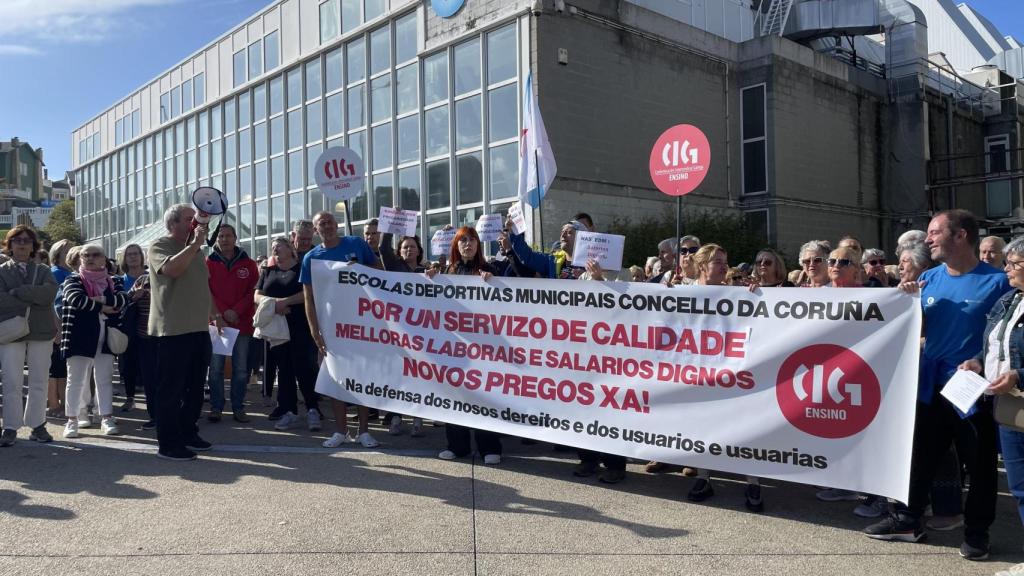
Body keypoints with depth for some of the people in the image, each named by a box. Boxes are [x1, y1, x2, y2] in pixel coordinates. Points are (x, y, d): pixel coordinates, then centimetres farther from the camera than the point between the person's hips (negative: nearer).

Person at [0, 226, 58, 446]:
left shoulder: (43, 271, 9)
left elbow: (49, 292, -12)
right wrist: (33, 298, -10)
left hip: (41, 331, 1)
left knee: (39, 382, 7)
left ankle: (37, 425, 15)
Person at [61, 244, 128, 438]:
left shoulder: (113, 281, 9)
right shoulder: (73, 280, 2)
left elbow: (123, 299, -10)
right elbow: (76, 299, -18)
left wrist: (101, 299, -21)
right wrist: (103, 308, -15)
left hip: (105, 338, 2)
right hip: (80, 337, -2)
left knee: (105, 379, 6)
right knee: (75, 380, 4)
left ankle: (106, 418, 11)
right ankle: (72, 420, 11)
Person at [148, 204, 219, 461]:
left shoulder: (196, 250, 19)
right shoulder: (159, 246, -4)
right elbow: (173, 268, -25)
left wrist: (215, 313, 21)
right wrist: (195, 243, -19)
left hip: (199, 329, 8)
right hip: (173, 331, -8)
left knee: (195, 387, 14)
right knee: (171, 389, -2)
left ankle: (188, 434, 26)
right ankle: (168, 444, 4)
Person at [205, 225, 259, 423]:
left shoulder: (249, 264, 5)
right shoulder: (208, 263, 4)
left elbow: (253, 292, 1)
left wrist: (236, 311, -12)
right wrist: (223, 312, -13)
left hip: (242, 323, 1)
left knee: (241, 369, 4)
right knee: (215, 368, 2)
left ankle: (238, 407, 12)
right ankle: (216, 407, 10)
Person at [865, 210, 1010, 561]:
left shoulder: (996, 281, -11)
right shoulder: (929, 279, 3)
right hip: (931, 384, 5)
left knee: (980, 464, 10)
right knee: (920, 455, 12)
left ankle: (976, 531, 25)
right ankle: (907, 520, 25)